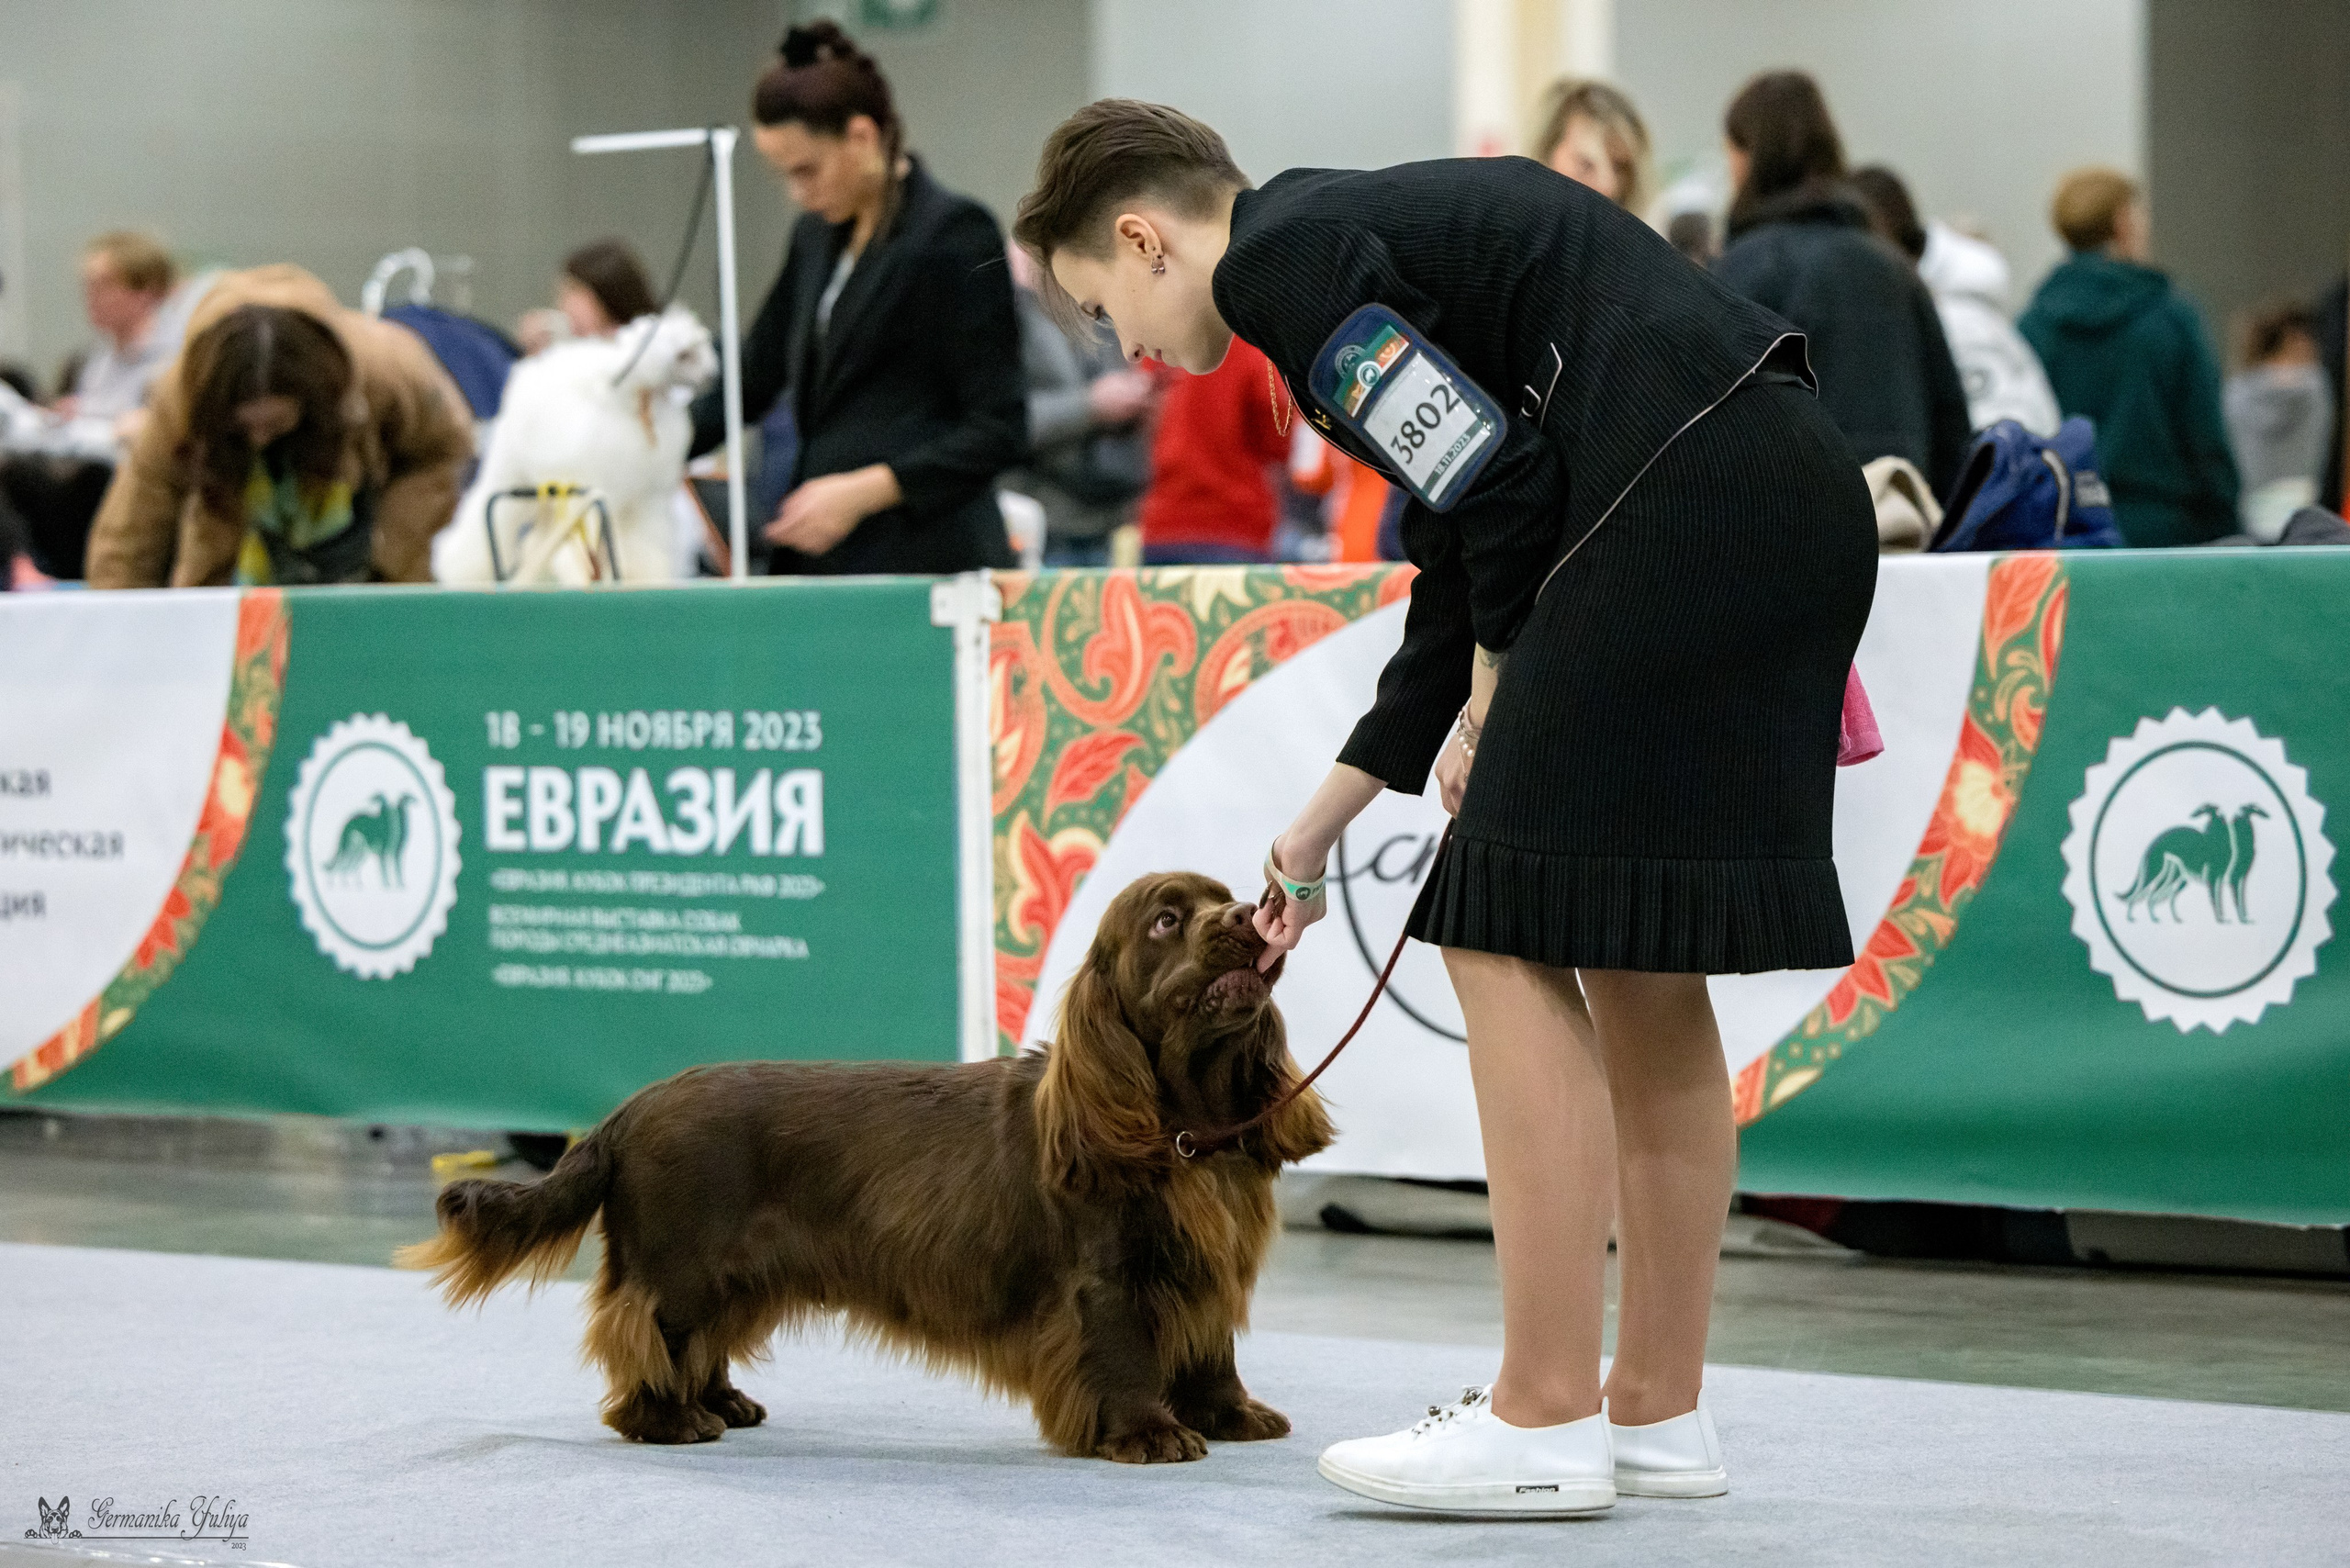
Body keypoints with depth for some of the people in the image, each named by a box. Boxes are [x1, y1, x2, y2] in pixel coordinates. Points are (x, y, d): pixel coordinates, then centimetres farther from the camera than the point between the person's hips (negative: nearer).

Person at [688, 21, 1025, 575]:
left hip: (924, 561, -7)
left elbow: (999, 430, -11)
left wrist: (861, 492, -19)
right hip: (820, 560, 7)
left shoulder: (954, 234, -8)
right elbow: (751, 379, 21)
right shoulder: (817, 238, 15)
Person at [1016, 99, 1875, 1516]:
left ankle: (1545, 1424, -2)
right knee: (1634, 957, 14)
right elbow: (1464, 589, 30)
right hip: (1796, 502, 10)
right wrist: (1320, 832, 35)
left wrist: (1490, 703, 3)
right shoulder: (1366, 233, 26)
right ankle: (1661, 1411, 19)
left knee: (1512, 938, -4)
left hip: (1682, 499, -10)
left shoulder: (1281, 256, -3)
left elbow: (1497, 480, -13)